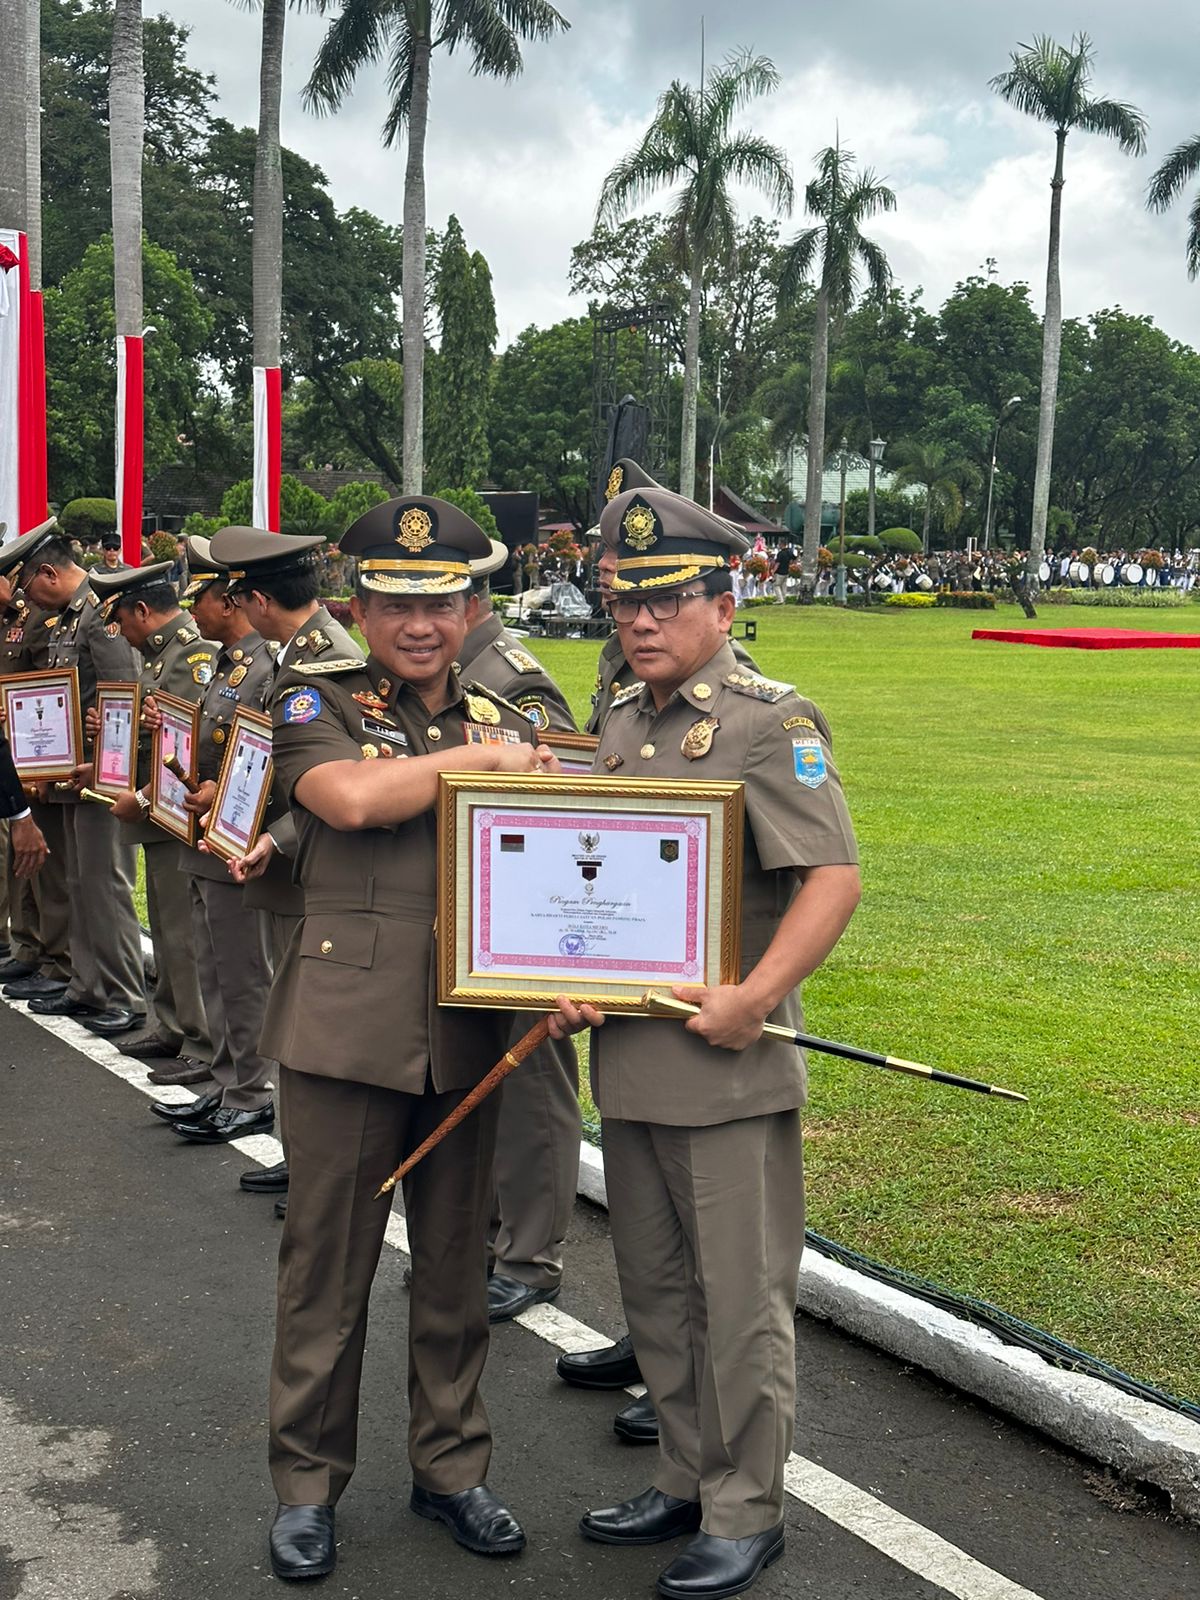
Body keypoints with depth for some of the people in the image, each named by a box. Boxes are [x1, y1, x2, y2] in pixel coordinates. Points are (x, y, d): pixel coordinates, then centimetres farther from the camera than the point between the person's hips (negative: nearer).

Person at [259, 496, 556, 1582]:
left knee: (457, 1264, 14)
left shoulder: (502, 723, 11)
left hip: (468, 1033, 4)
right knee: (328, 1262, 6)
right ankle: (308, 1482, 22)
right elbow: (350, 797, -22)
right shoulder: (317, 701, 0)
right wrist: (479, 758, -10)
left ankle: (452, 1466, 30)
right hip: (349, 1028, -4)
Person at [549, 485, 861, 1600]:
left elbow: (834, 877, -18)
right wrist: (568, 985, 3)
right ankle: (685, 1479, 34)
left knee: (739, 1297, 4)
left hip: (726, 1063, -7)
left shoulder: (770, 723, -11)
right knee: (654, 1286, 18)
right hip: (626, 1055, 8)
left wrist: (754, 997, -25)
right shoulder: (618, 725, 12)